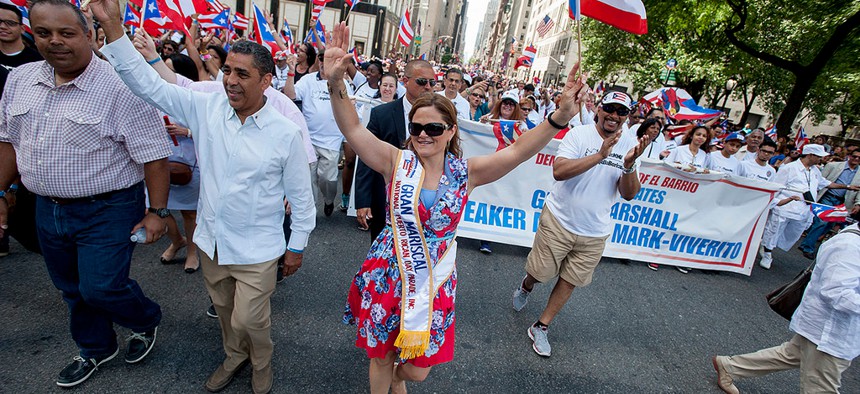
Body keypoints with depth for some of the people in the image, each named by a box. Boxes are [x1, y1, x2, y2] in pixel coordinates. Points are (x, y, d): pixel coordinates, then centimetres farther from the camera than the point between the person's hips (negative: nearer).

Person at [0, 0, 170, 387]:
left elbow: (154, 155, -19)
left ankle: (146, 321, 30)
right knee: (72, 289, 20)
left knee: (101, 289, -2)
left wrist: (157, 212, -18)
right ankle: (96, 348, 43)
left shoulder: (120, 87, -18)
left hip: (107, 211, -7)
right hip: (47, 209, 7)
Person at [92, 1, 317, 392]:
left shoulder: (286, 132, -16)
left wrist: (297, 245, -3)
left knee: (248, 320, 7)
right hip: (210, 241, 5)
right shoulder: (206, 107, -6)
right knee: (223, 309, 24)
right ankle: (234, 356, 53)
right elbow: (150, 85, -3)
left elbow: (300, 194, -9)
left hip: (257, 250, -4)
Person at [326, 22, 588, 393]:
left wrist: (559, 118, -29)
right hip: (388, 276, -1)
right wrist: (335, 83, -33)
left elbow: (517, 152, -16)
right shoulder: (397, 162, -10)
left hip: (434, 282, 1)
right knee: (381, 357, 19)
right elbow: (353, 129, -18)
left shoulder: (465, 172, -7)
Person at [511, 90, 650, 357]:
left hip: (594, 232, 4)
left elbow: (628, 194, -5)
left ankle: (541, 328, 30)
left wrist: (629, 166, -23)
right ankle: (526, 286, 46)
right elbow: (559, 171, -26)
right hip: (559, 221, -3)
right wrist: (600, 155, -30)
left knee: (570, 282, 12)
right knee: (541, 272, 8)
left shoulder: (630, 145, -1)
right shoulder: (579, 135, -12)